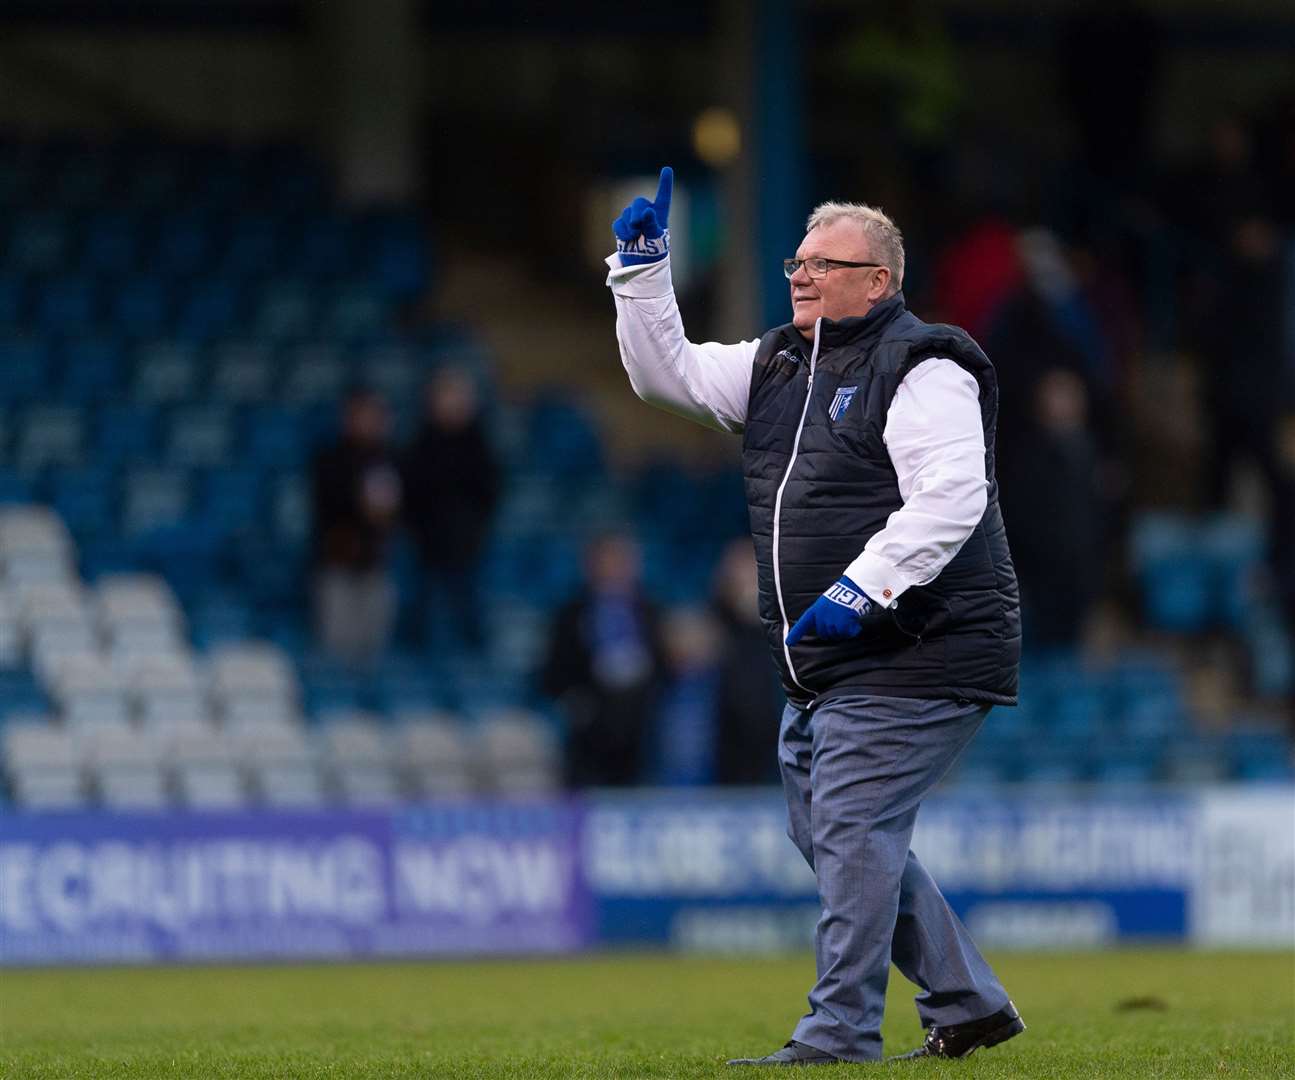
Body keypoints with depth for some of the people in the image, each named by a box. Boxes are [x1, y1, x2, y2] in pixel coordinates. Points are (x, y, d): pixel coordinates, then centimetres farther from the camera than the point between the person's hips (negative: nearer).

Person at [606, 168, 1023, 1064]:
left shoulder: (920, 369, -11)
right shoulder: (778, 367, 17)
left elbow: (950, 501, -21)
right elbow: (669, 377, 18)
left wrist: (860, 590, -27)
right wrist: (643, 273, 7)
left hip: (916, 655, -10)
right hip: (827, 666, 10)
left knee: (851, 829, -14)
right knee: (826, 831, 13)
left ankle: (841, 1033, -11)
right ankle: (969, 1004, 22)